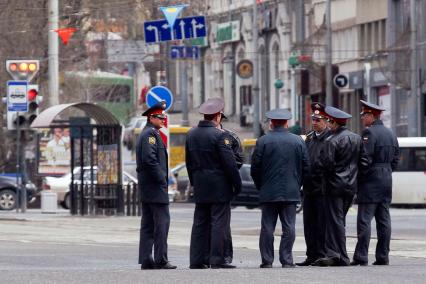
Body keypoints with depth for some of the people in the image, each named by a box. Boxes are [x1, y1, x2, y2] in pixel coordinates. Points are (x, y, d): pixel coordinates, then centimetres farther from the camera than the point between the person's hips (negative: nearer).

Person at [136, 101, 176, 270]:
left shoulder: (145, 134, 20)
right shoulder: (151, 134, -12)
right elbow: (149, 159, -22)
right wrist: (161, 179, -17)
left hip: (146, 187, 10)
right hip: (156, 186, -10)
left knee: (148, 224, 9)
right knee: (162, 221, -9)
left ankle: (146, 260, 8)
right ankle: (160, 260, -11)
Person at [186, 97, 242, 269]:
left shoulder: (191, 134, 8)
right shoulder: (219, 135, -14)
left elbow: (189, 161, 14)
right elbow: (229, 163, -14)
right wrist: (237, 184, -6)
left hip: (200, 187, 7)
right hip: (219, 187, -7)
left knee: (200, 223, 9)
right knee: (219, 223, -3)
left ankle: (197, 260, 9)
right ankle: (217, 259, -5)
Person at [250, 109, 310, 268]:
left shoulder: (263, 141, -4)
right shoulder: (298, 141, 3)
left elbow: (255, 168, -2)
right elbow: (306, 167, 6)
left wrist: (260, 187, 12)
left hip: (268, 192, -1)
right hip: (291, 192, 1)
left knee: (267, 228, 3)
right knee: (289, 228, 3)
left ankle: (267, 261, 2)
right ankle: (286, 260, 1)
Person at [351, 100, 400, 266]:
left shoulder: (369, 132, -12)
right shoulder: (390, 133, 14)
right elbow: (396, 158, 17)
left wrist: (358, 176, -9)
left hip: (370, 182, -8)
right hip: (387, 181, 8)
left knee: (364, 220, -8)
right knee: (384, 220, 8)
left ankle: (361, 257, -11)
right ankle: (383, 257, 8)